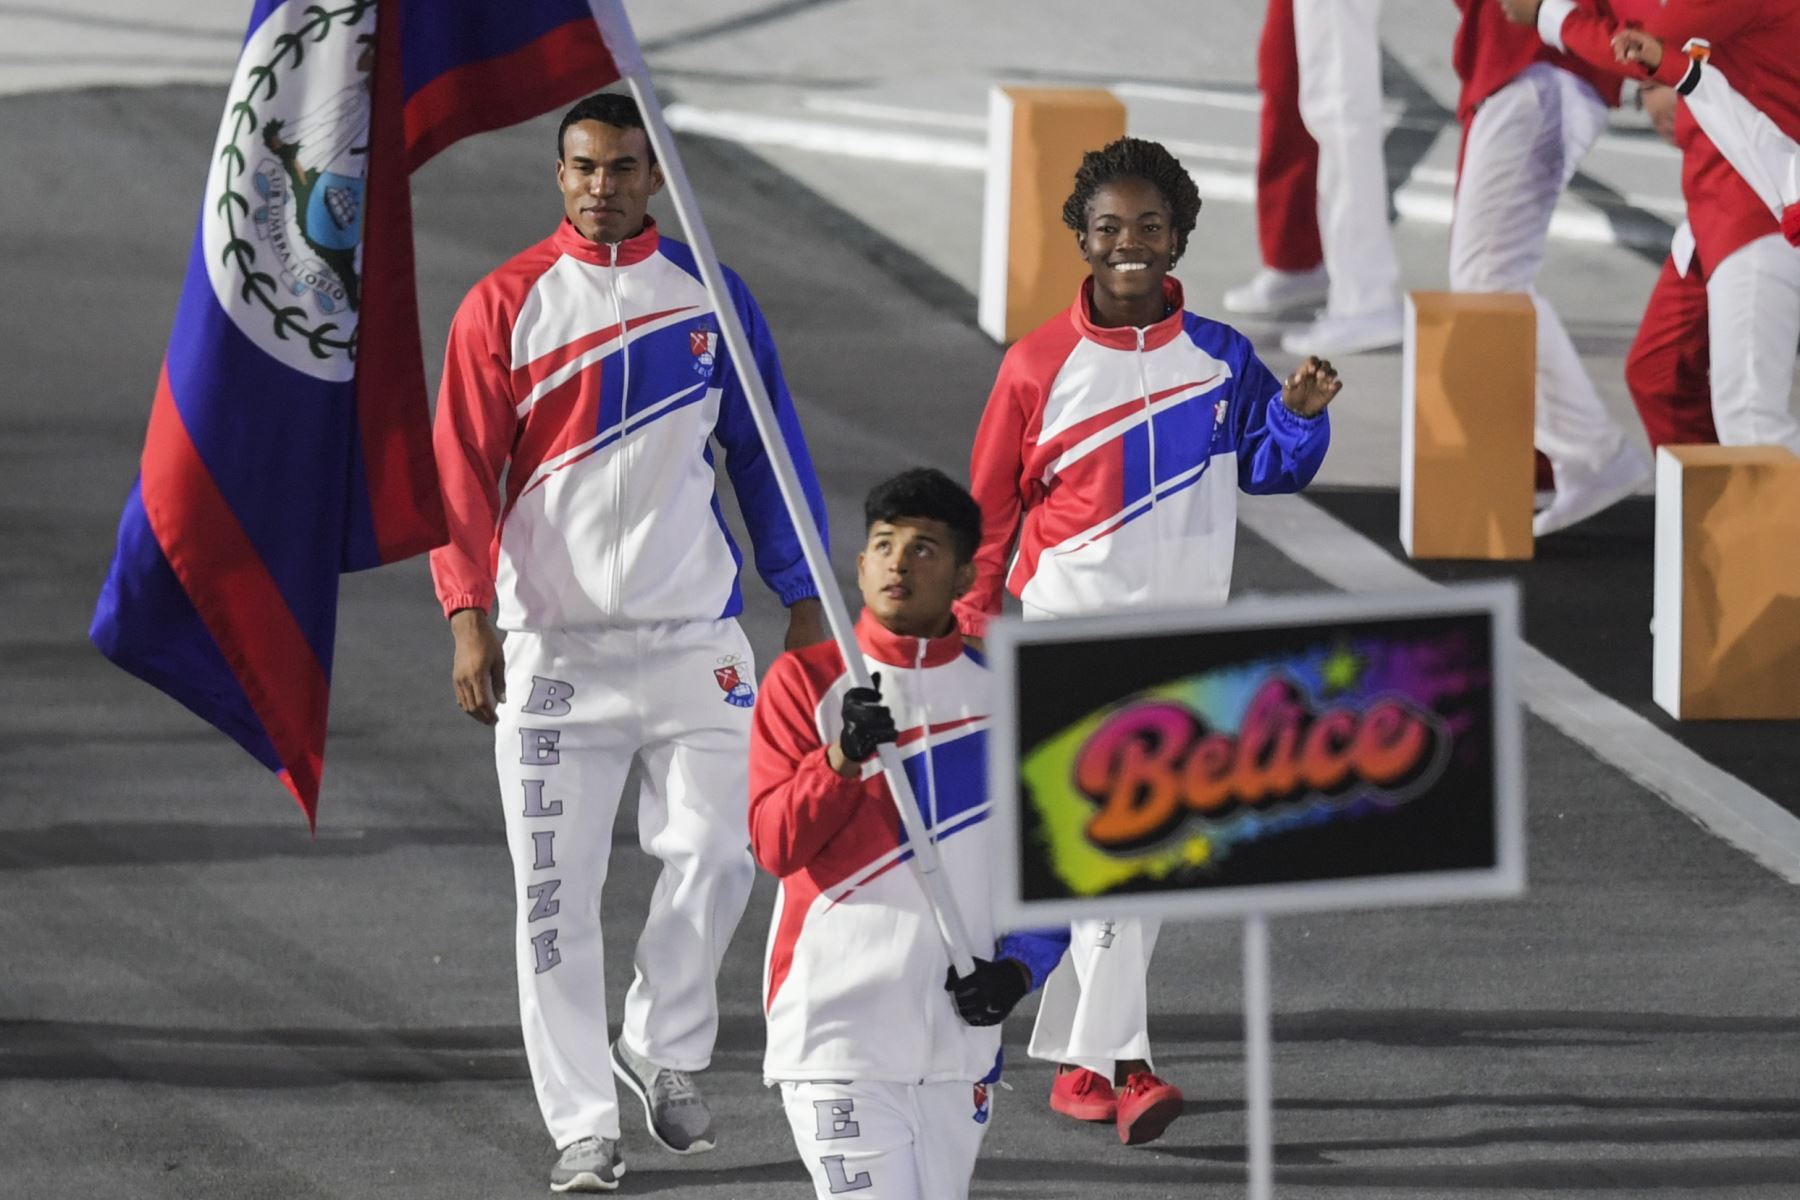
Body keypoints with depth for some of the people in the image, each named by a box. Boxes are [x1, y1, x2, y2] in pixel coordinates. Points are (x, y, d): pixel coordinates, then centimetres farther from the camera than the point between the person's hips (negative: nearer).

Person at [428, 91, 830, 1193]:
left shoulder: (710, 298, 6)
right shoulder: (505, 307, 0)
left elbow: (768, 452, 12)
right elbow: (465, 472, -3)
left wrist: (805, 599, 8)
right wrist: (469, 616, -12)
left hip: (696, 635, 1)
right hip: (552, 639, -1)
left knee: (715, 853, -5)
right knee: (558, 890, -1)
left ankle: (666, 1049, 20)